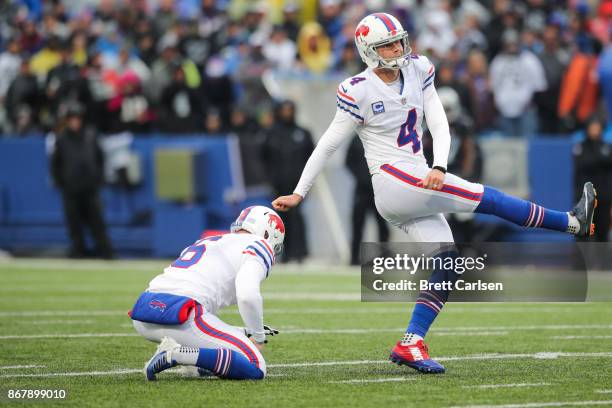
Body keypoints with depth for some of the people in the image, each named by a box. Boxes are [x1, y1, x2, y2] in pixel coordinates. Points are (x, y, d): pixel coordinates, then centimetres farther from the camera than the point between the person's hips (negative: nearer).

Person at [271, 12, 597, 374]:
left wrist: (439, 167, -15)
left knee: (448, 268, -1)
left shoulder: (418, 72, 7)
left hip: (418, 187, 7)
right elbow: (329, 144, -1)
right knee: (488, 199, -11)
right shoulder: (359, 91, -9)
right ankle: (573, 222, -1)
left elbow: (440, 126, 4)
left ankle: (410, 345, -4)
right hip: (394, 182, -7)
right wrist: (299, 194, 3)